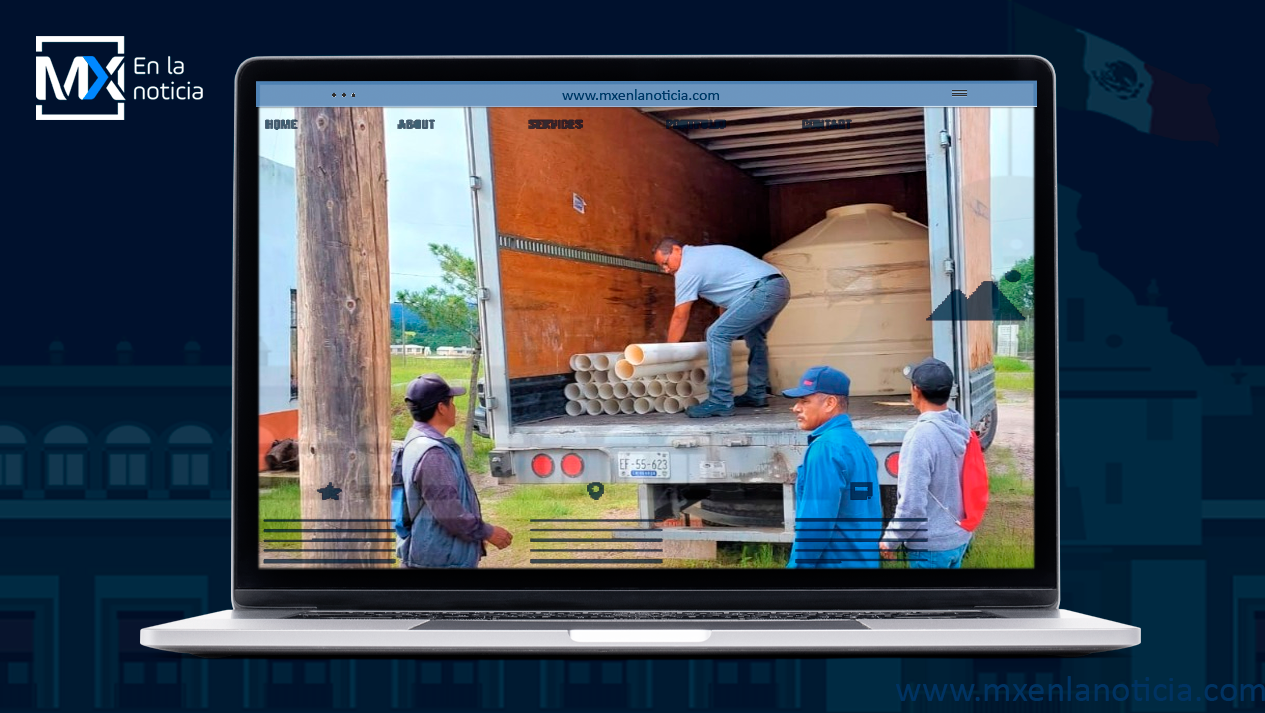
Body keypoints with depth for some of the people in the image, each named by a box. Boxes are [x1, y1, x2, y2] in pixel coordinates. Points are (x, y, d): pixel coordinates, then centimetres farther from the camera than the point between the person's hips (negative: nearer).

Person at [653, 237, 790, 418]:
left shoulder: (687, 268, -3)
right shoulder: (702, 255, 25)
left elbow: (680, 317, 0)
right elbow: (725, 296, 30)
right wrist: (730, 330, 32)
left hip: (763, 290, -11)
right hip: (780, 286, 11)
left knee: (716, 335, -12)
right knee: (754, 338, 29)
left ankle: (720, 402, -13)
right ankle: (757, 394, 37)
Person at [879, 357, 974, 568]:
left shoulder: (921, 435, -25)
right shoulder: (961, 426, -1)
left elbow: (912, 503, -24)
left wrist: (891, 539, -10)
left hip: (931, 545, -7)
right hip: (960, 537, 7)